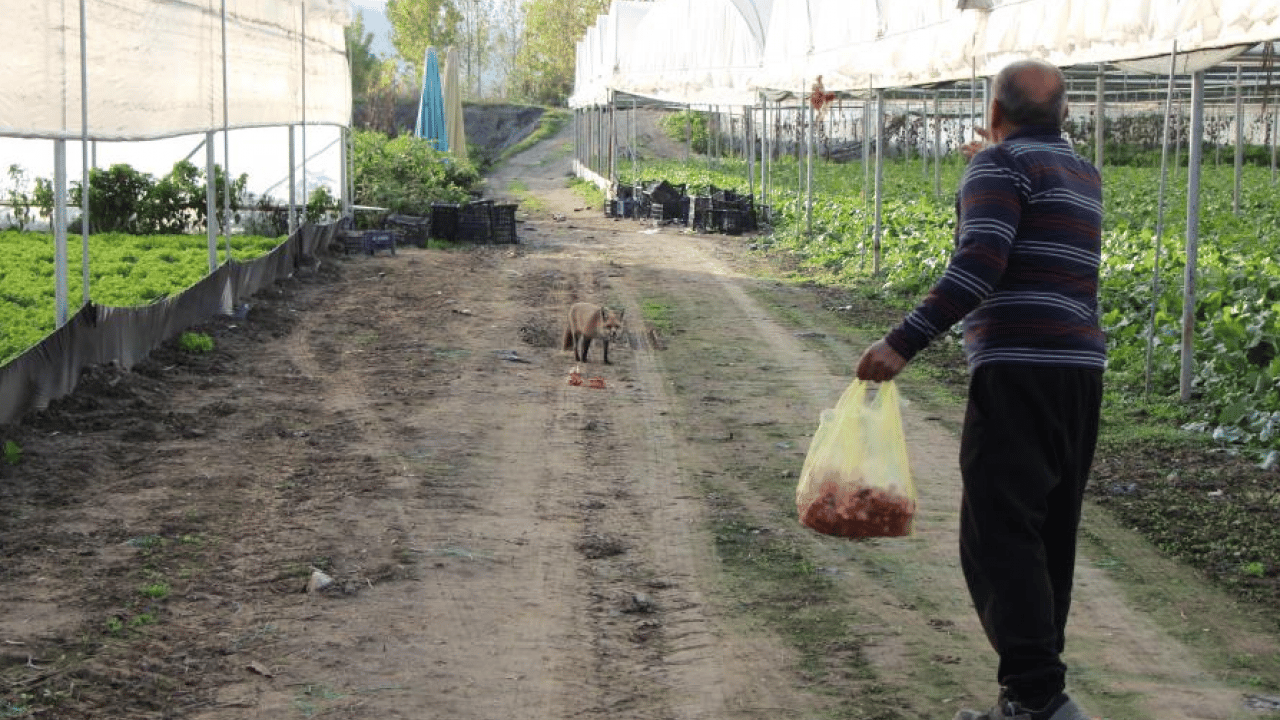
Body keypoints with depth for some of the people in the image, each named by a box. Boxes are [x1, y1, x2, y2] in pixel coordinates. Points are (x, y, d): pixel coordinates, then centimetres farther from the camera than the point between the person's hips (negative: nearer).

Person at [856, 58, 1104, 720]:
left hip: (1019, 372, -9)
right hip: (1081, 369, 9)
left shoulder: (1001, 164, -6)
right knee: (1050, 535, 13)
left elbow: (978, 266, -21)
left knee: (1000, 535, -10)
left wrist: (903, 343, -24)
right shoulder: (1084, 175, 19)